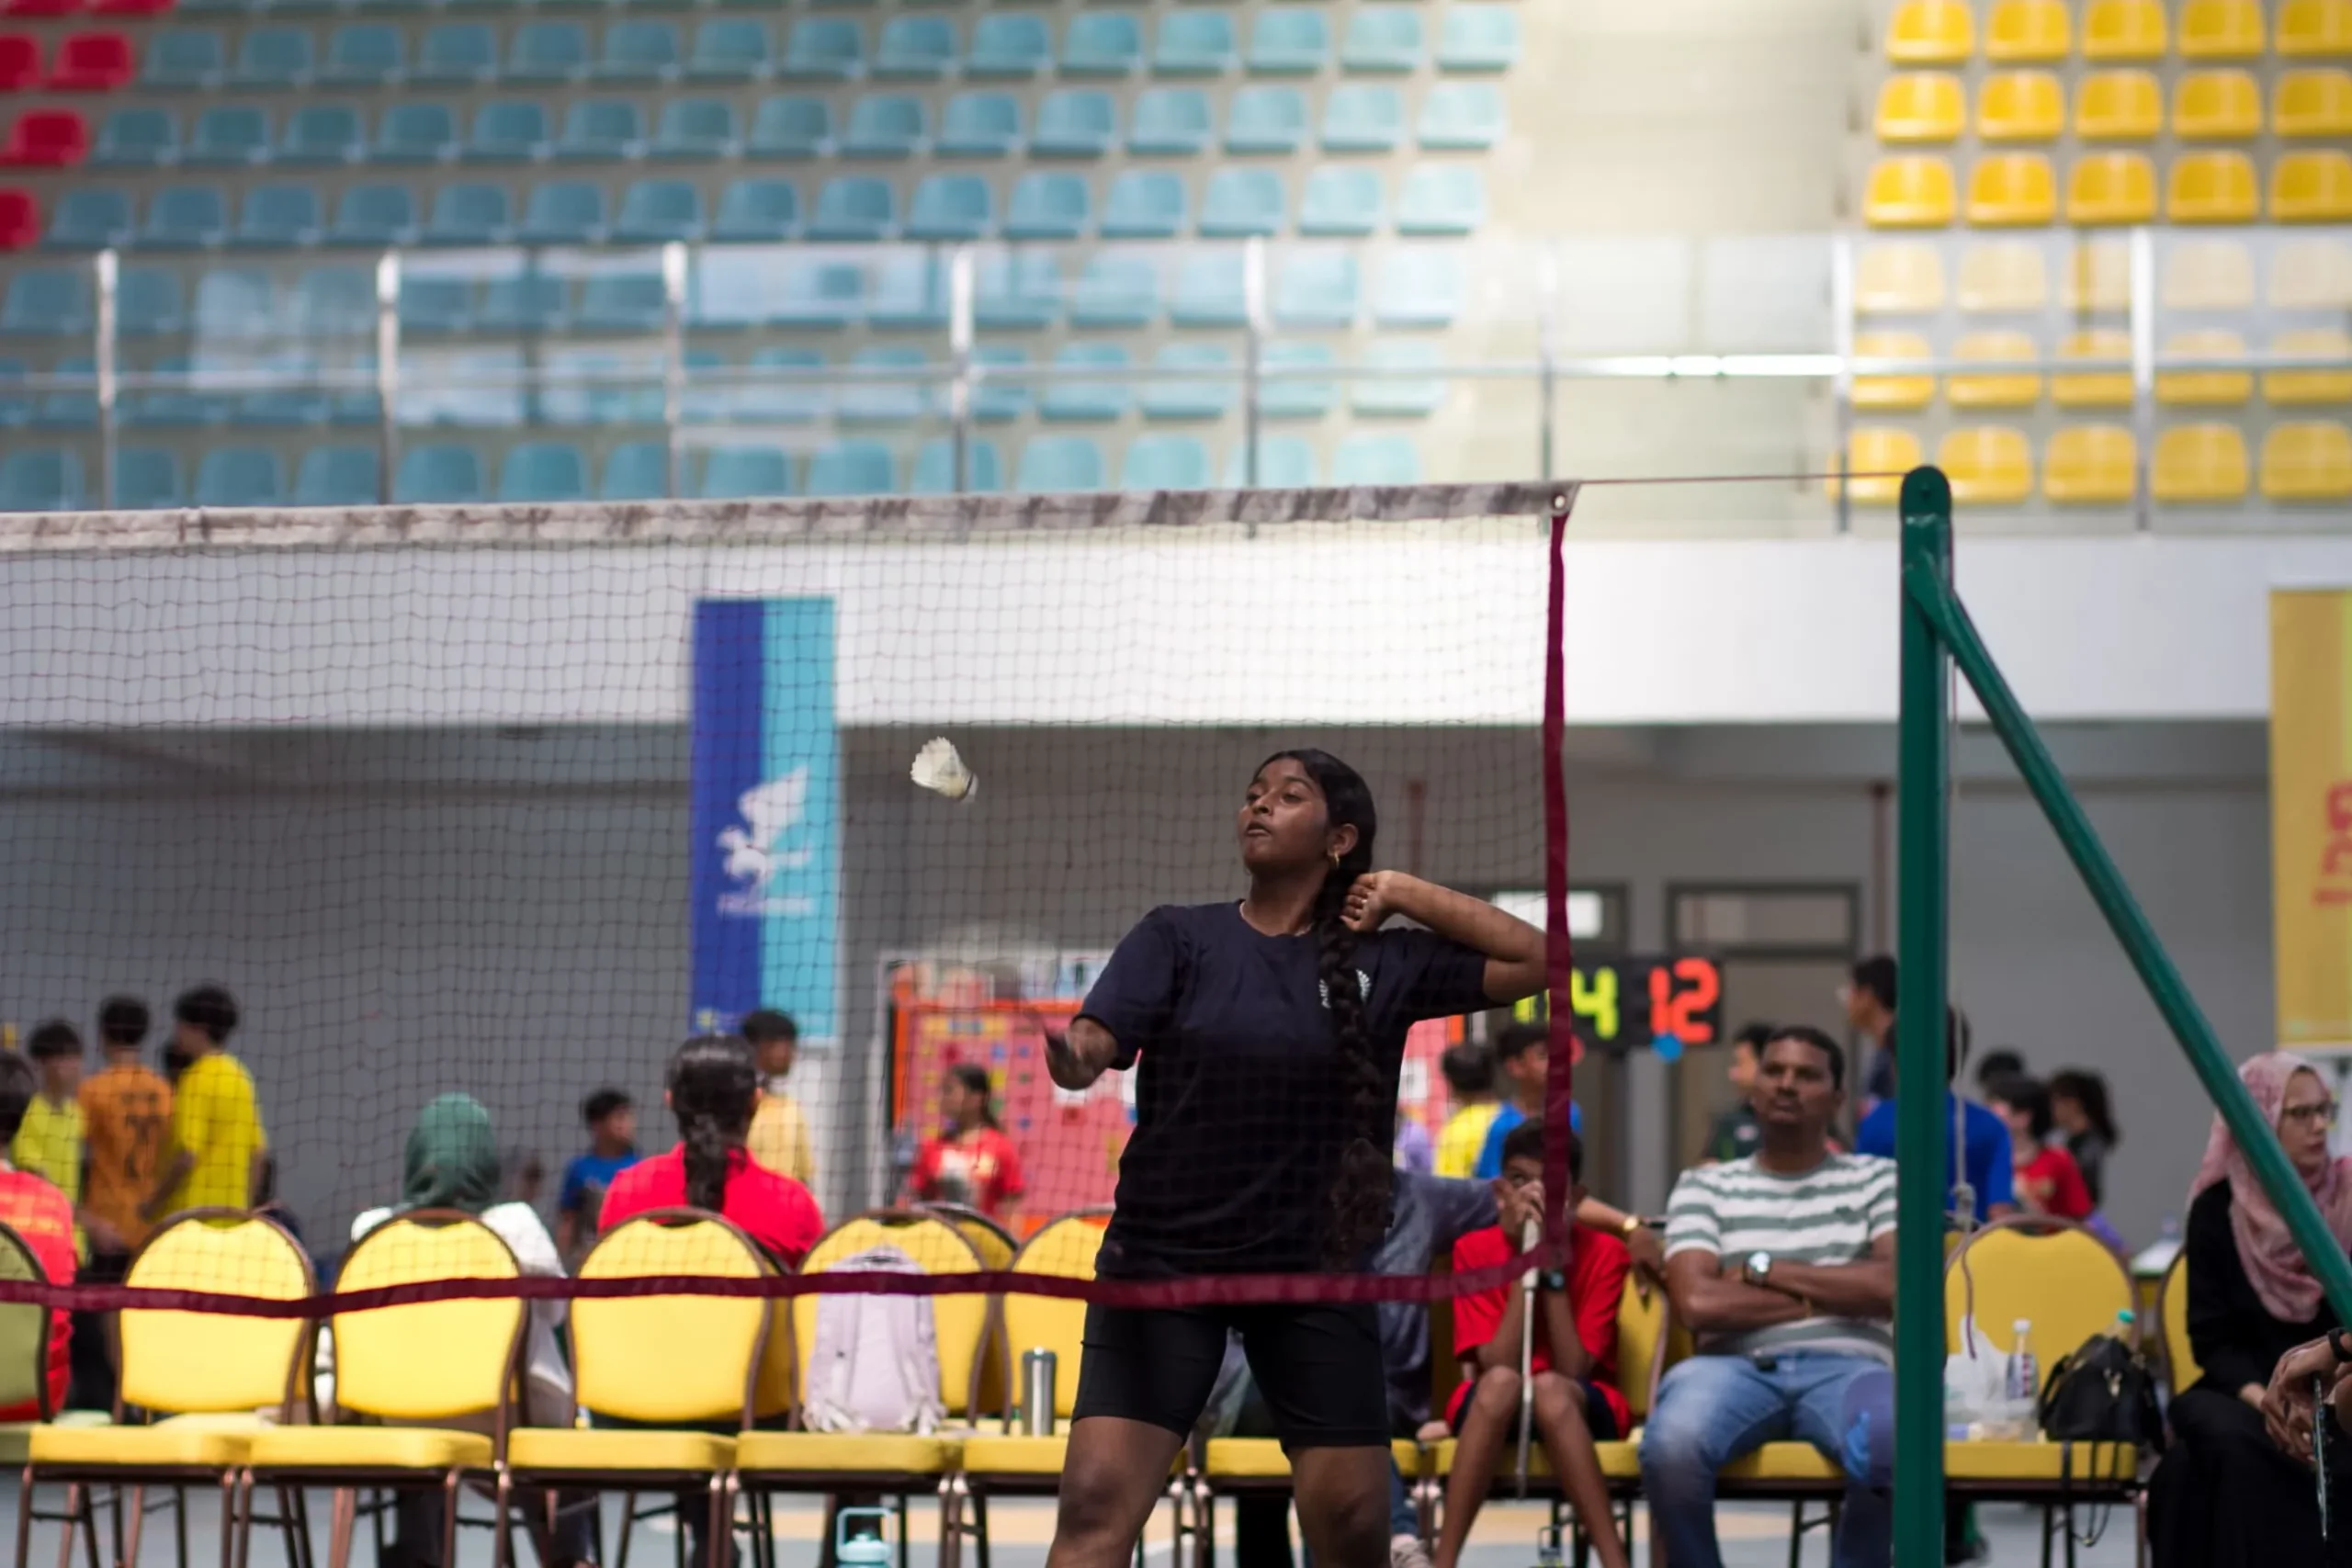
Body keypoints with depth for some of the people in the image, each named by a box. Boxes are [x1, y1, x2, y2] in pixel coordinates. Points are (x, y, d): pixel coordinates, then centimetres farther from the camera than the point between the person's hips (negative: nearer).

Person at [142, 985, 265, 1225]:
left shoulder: (198, 1079, -12)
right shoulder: (241, 1077, 12)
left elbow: (187, 1155, -18)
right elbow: (258, 1152, 15)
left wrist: (152, 1205, -8)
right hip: (231, 1218, 8)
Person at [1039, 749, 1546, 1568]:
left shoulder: (1385, 961, 3)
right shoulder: (1177, 938, 0)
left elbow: (1534, 959, 1)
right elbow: (1098, 1039, -14)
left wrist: (1404, 892, -2)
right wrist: (1073, 1059, -38)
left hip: (1317, 1273, 2)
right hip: (1162, 1259, -1)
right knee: (1097, 1501, -14)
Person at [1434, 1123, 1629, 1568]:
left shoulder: (1604, 1253, -7)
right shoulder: (1475, 1250, -6)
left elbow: (1573, 1370, -16)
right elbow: (1495, 1365, -17)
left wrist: (1554, 1268, -20)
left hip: (1582, 1407, -1)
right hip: (1491, 1409, 1)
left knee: (1549, 1387, -36)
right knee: (1501, 1382, -35)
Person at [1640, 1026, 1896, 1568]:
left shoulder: (1877, 1179, 18)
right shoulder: (1705, 1187, 16)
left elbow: (1892, 1287, -1)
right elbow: (1697, 1302, -1)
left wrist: (1763, 1269, 1)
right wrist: (1832, 1296, 1)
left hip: (1846, 1366, 0)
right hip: (1736, 1365, 0)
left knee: (1893, 1451, -40)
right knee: (1670, 1445, -38)